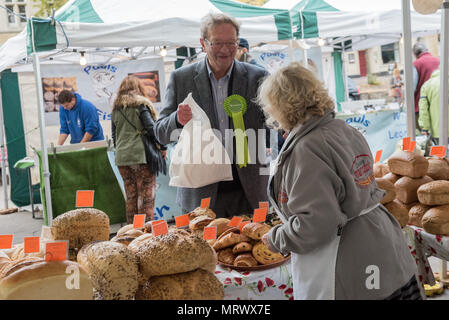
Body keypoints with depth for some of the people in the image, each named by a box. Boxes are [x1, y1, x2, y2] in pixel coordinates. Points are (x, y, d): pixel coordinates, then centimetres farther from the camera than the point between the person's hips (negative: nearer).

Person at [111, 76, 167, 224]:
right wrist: (162, 147, -1)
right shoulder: (141, 104, -1)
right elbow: (152, 128, -9)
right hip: (141, 156, -5)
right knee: (147, 196, -1)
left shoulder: (116, 108, 14)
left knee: (131, 196, 12)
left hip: (122, 157, 5)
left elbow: (114, 136, 18)